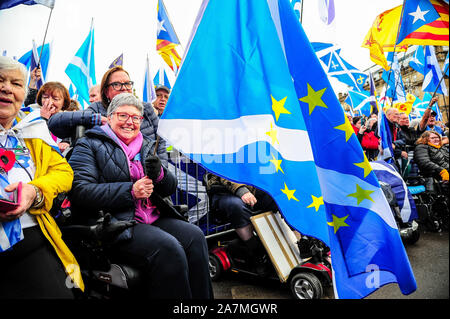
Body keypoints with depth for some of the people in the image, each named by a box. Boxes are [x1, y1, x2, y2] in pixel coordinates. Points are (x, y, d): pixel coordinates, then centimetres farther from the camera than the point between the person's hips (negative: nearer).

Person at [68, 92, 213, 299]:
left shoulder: (147, 146, 21)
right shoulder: (89, 145, 4)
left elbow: (170, 188, 18)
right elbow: (80, 191, -12)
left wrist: (159, 174, -7)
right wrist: (131, 191, -18)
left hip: (154, 218, 6)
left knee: (195, 236, -18)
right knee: (168, 249, -29)